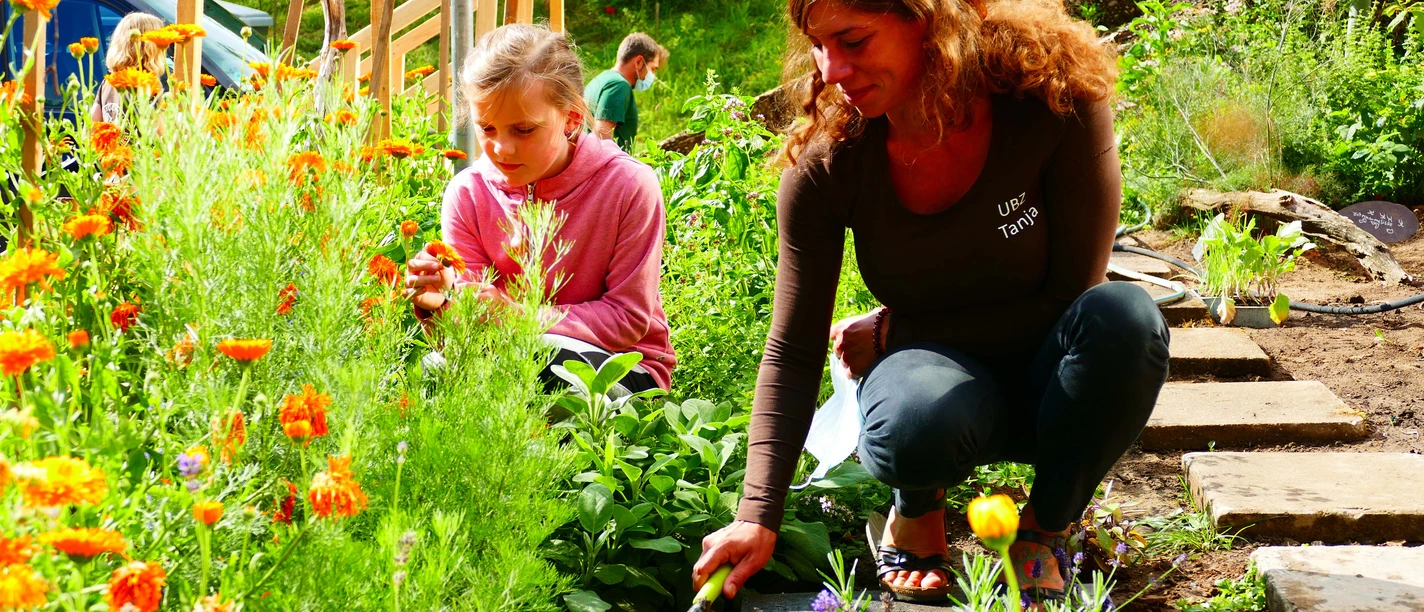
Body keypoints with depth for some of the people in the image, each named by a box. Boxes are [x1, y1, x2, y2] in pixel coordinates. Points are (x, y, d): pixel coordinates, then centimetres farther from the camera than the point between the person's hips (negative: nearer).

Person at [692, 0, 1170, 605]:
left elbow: (1069, 299, -17)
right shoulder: (826, 166, -16)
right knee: (913, 425, -38)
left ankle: (1045, 528, -7)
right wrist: (758, 517, -24)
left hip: (1044, 382, 1)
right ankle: (917, 508, 2)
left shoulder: (1057, 104, -22)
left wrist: (893, 332, -14)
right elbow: (792, 355, -14)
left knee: (1126, 313, -34)